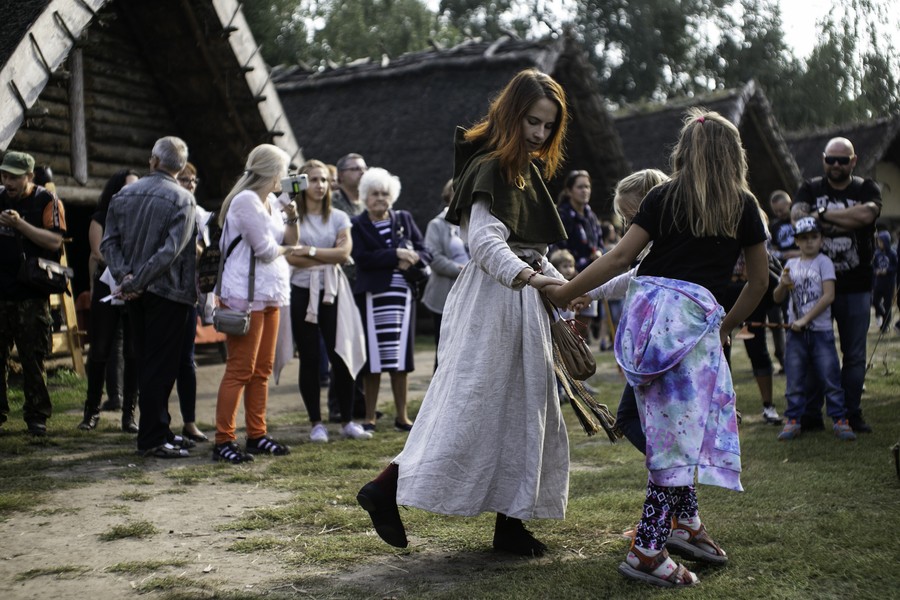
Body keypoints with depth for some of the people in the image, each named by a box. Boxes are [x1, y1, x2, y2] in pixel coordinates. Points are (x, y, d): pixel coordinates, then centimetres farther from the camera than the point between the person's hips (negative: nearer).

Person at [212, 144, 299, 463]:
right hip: (245, 295, -10)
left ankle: (256, 434, 19)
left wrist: (292, 217, 2)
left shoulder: (267, 203, 18)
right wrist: (284, 249, 5)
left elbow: (290, 241, 19)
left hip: (269, 294, 10)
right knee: (240, 370, -9)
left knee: (262, 370, 11)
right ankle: (223, 440, -5)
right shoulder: (246, 201, -12)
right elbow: (266, 250, -15)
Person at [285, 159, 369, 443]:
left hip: (333, 292, 2)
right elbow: (292, 257, -10)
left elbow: (344, 251, -5)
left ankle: (347, 421, 7)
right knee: (309, 359, 3)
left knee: (340, 356, -3)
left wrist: (311, 251, -11)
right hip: (303, 292, -1)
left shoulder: (338, 217, 10)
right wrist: (329, 258, -8)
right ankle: (316, 423, 11)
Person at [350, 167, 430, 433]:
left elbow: (424, 252, 10)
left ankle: (402, 416, 16)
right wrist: (395, 254, -16)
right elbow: (361, 258, -13)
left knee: (400, 357, 7)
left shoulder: (404, 219, 13)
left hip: (402, 294, 3)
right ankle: (369, 417, 9)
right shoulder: (358, 225, 2)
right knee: (373, 359, -2)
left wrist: (411, 259, -11)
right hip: (372, 296, -3)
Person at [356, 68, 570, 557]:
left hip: (522, 300, 9)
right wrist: (528, 275, -40)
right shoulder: (490, 168, -12)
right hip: (490, 298, -9)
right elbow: (485, 240, -25)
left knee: (520, 411, 9)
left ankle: (510, 523, 15)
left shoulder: (529, 169, 17)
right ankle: (384, 491, -2)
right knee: (470, 406, -10)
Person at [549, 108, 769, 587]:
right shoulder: (743, 206, 11)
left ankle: (684, 521, 28)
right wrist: (728, 325, 33)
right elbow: (759, 281, 19)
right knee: (680, 430, -1)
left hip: (643, 308, 4)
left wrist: (564, 292, 14)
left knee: (670, 425, 17)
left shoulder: (664, 196, 12)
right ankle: (647, 551, -3)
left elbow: (619, 258, 7)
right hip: (691, 314, -3)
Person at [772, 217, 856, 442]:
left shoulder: (823, 262, -2)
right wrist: (783, 284, -8)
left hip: (821, 330, -4)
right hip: (796, 331, 4)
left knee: (830, 377, -3)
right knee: (794, 379, 6)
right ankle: (793, 421, 12)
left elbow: (829, 295, -11)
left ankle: (840, 420, 4)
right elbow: (777, 298, 15)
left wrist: (805, 319, -13)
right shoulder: (791, 264, 12)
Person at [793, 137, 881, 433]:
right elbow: (797, 217, -13)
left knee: (855, 354, 5)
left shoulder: (867, 189, 4)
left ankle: (852, 414, 15)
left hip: (856, 287, 0)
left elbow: (867, 213, -19)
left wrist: (822, 215, -15)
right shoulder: (810, 189, 7)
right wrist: (845, 220, -16)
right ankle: (811, 415, 10)